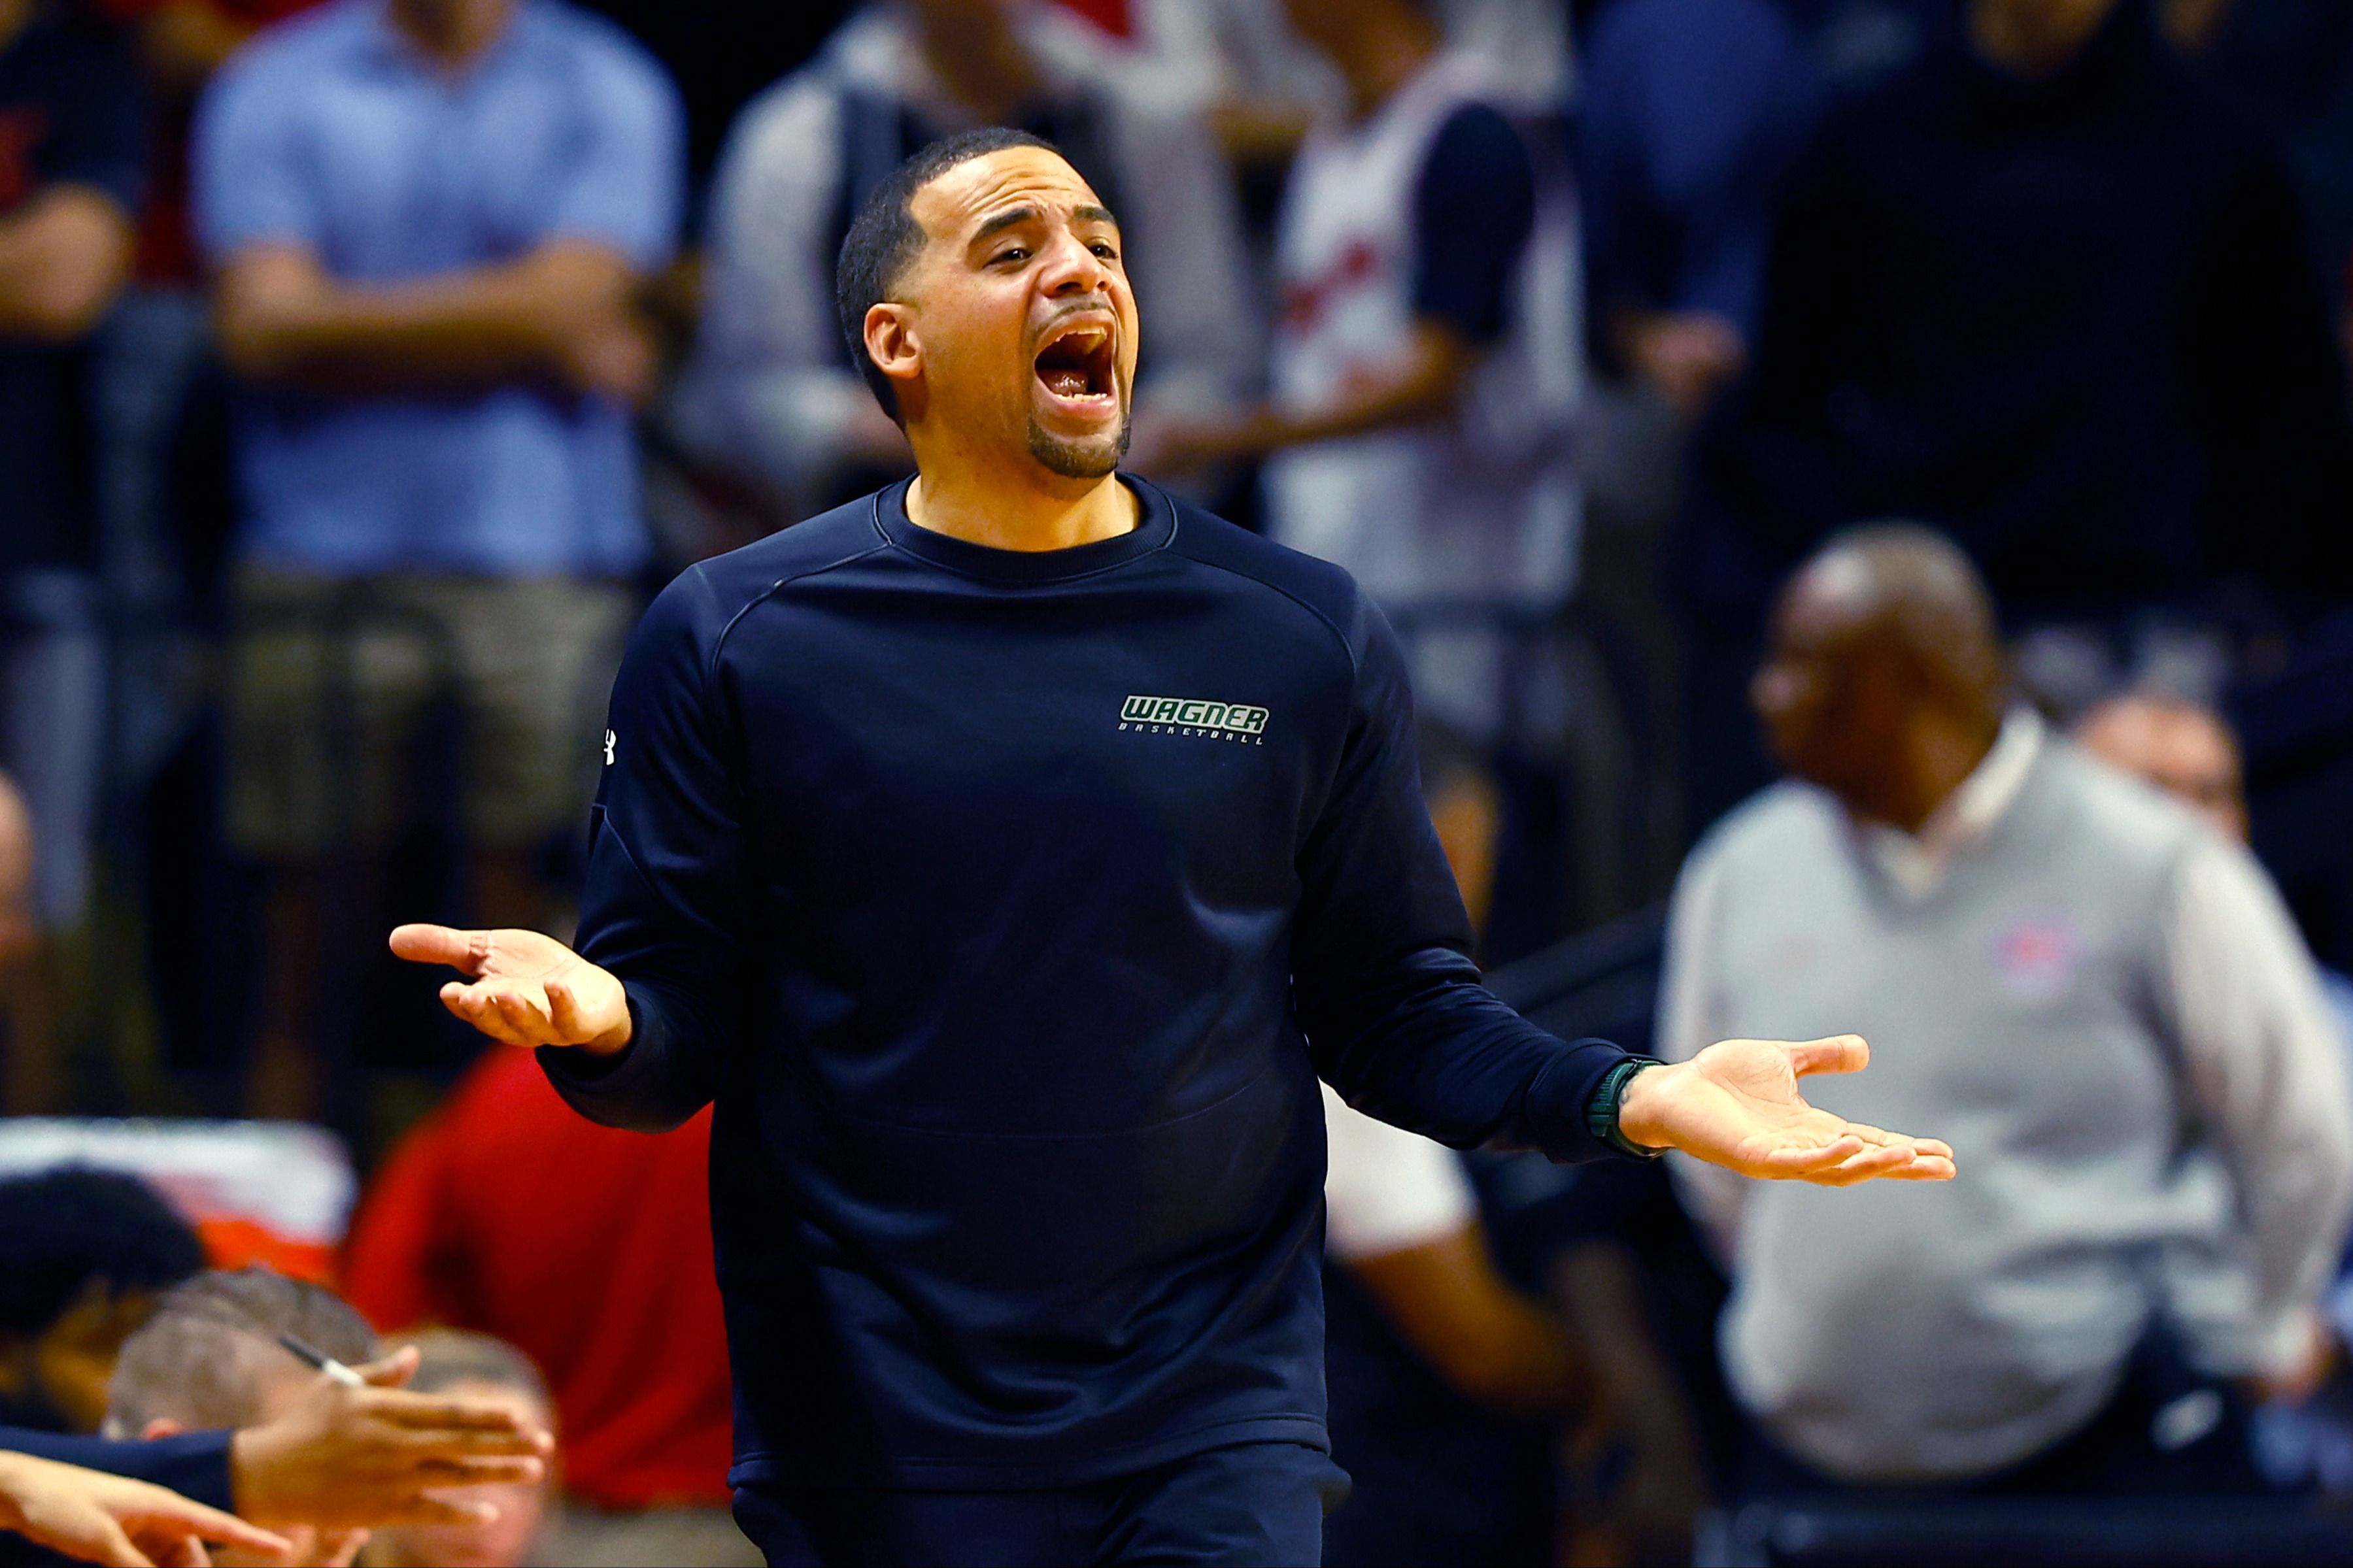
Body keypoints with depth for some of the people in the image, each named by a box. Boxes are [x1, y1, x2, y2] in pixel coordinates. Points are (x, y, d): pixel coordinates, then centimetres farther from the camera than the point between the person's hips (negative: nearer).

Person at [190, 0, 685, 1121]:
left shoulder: (608, 92, 7)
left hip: (546, 564, 0)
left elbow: (573, 301, -6)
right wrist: (516, 329, -5)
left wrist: (355, 317, -2)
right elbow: (265, 324, -5)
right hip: (325, 557, 1)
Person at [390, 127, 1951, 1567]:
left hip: (1212, 1435, 1)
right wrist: (593, 1017, -21)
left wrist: (1631, 1098, -7)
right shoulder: (731, 639, 2)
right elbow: (678, 1030, 1)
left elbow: (1393, 1011, 9)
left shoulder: (1302, 638, 7)